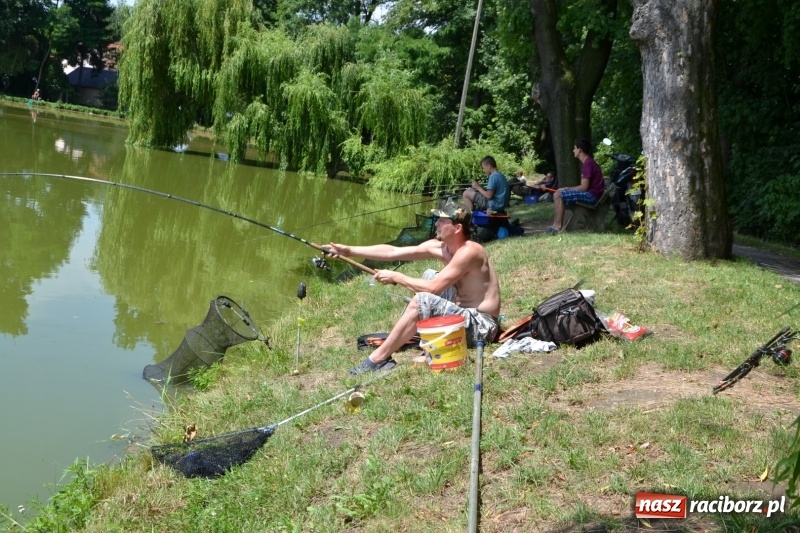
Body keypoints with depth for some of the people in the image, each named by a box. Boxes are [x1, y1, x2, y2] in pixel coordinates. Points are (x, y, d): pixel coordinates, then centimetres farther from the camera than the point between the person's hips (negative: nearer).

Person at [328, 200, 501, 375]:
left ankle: (378, 359, -16)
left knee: (423, 301, -24)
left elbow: (432, 288, -25)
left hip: (481, 325, -10)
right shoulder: (440, 247, 3)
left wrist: (396, 277, -13)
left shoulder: (469, 251, -22)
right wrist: (349, 250, -1)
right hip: (466, 314, 10)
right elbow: (392, 252, 2)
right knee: (429, 276, 14)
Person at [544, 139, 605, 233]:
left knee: (558, 195, -16)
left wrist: (567, 189, -7)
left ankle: (559, 226, -11)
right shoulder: (588, 162, 17)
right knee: (560, 192, 17)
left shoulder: (588, 163, -16)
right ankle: (555, 225, 9)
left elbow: (584, 187, -19)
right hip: (590, 194, 11)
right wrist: (567, 189, 5)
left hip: (591, 195, -11)